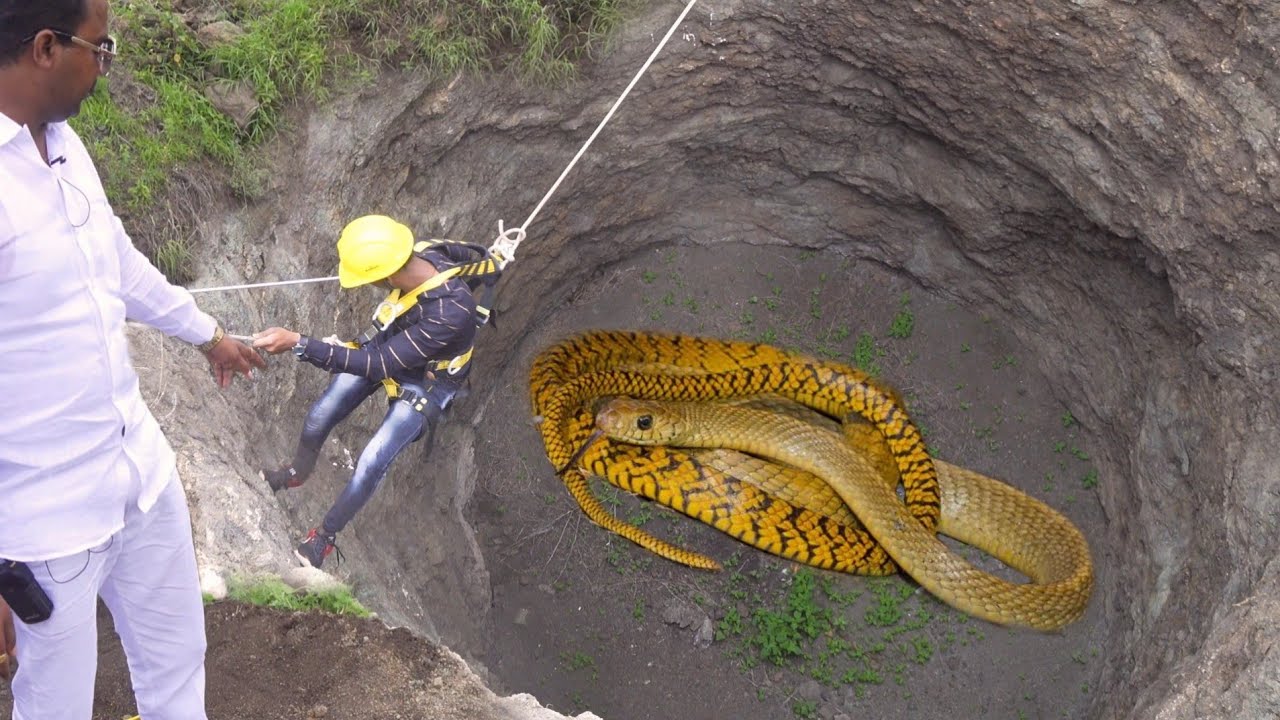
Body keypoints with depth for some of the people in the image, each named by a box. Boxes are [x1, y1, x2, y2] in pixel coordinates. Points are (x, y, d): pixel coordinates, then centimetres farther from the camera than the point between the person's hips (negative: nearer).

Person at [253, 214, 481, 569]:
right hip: (387, 342, 6)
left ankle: (325, 535, 17)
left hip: (426, 384, -6)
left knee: (371, 463, -12)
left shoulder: (452, 313, -46)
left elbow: (378, 365, -41)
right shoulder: (424, 254, -28)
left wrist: (298, 344, -43)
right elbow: (462, 252, 0)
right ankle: (298, 472, 42)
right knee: (317, 420, 7)